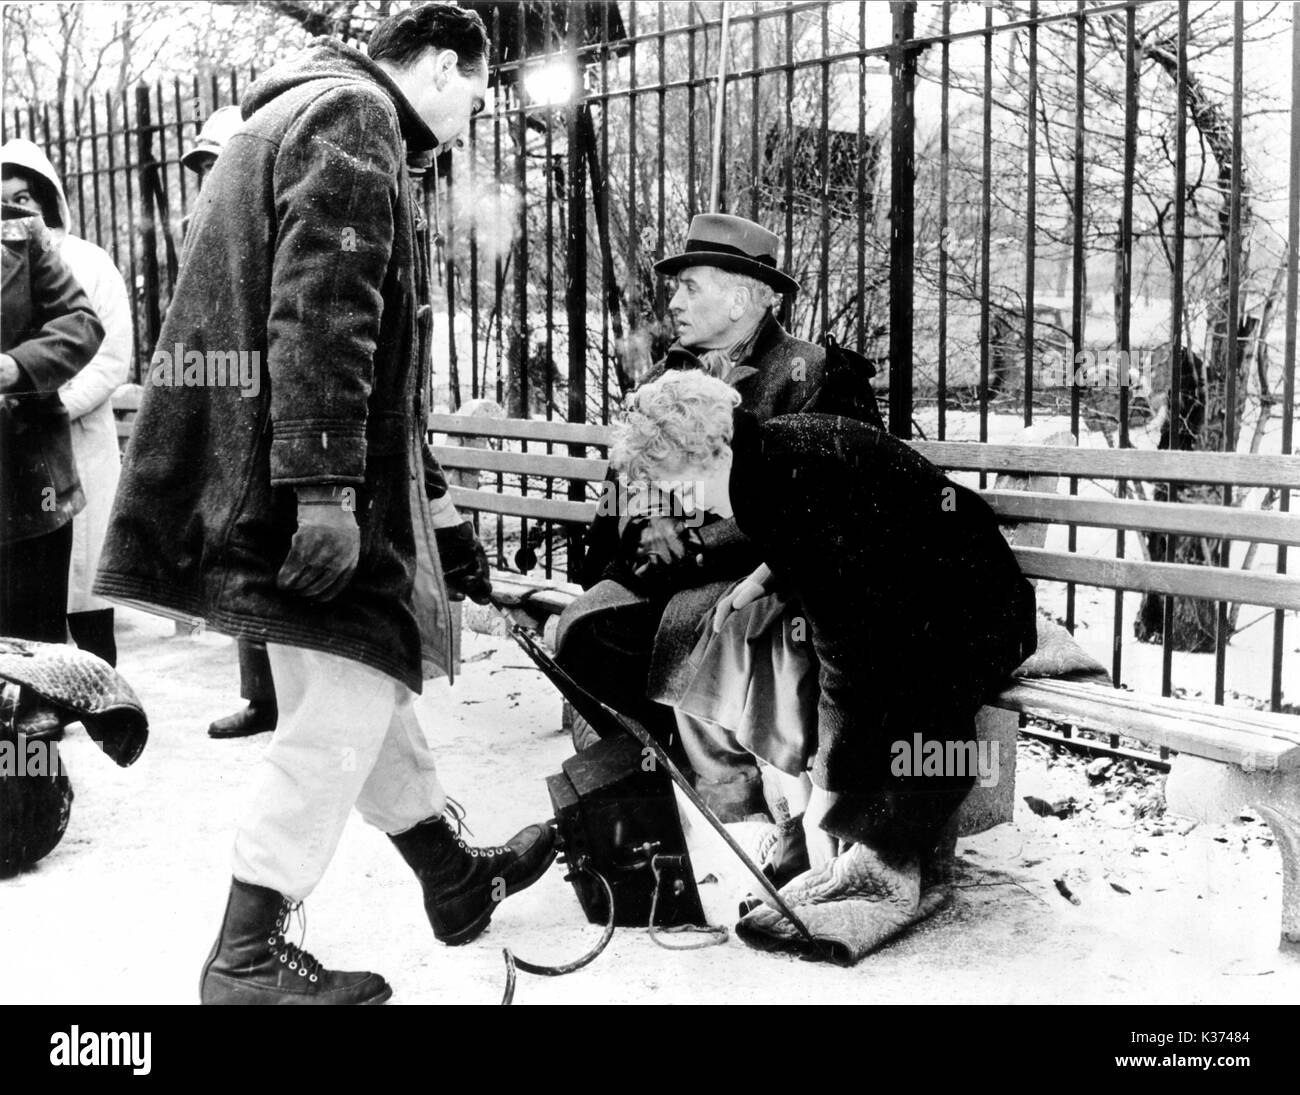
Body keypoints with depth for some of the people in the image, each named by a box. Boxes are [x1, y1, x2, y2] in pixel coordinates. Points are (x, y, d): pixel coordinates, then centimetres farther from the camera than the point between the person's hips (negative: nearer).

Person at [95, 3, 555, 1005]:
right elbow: (321, 309, -21)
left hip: (288, 471, 11)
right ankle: (248, 959, 5)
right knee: (347, 701, -4)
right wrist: (325, 485, -25)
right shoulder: (354, 110, -5)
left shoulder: (313, 117, 28)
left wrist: (436, 507, 29)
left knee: (368, 679, 17)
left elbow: (381, 361, 28)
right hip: (291, 475, -11)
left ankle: (458, 883, 32)